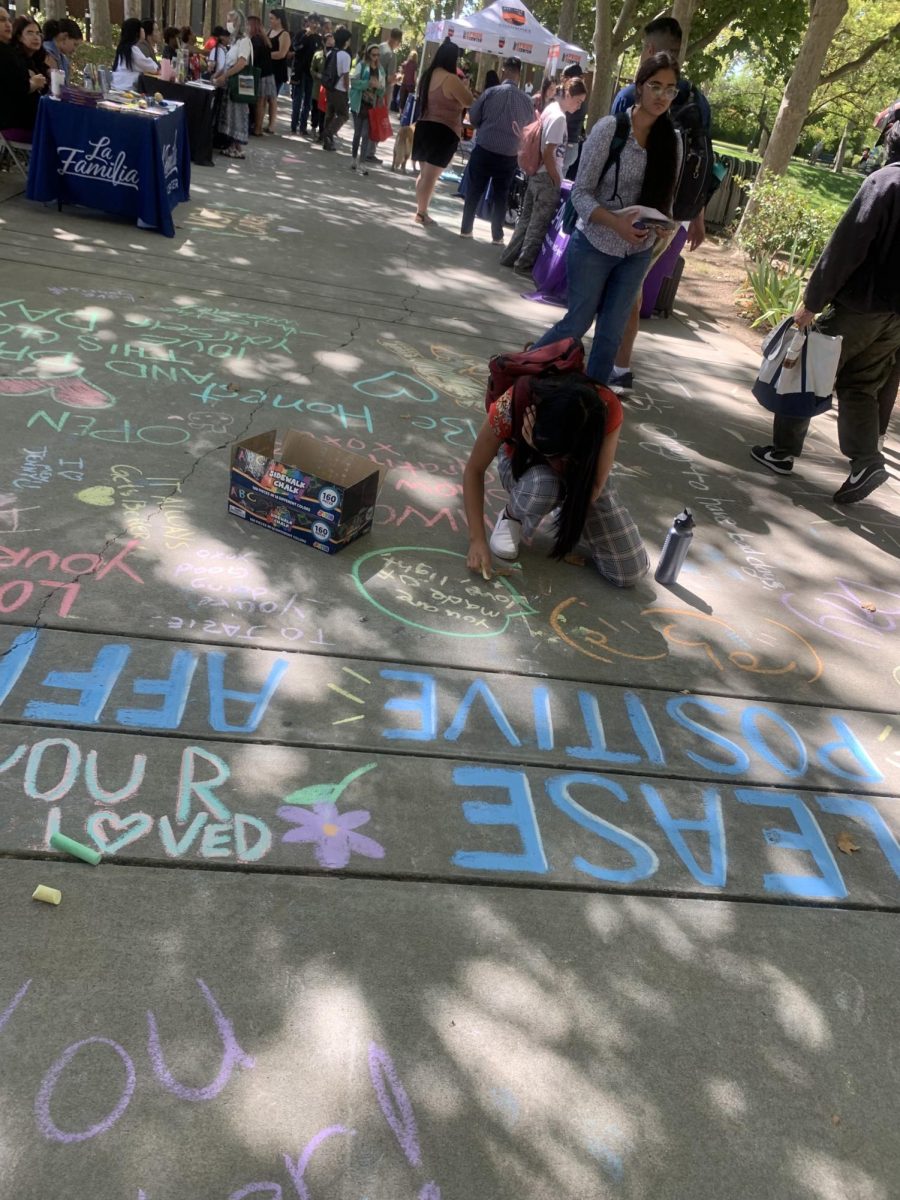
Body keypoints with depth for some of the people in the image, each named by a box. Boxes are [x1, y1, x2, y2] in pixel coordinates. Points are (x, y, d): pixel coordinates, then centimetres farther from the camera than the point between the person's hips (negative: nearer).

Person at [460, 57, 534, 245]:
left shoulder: (491, 92, -9)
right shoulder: (526, 100, -5)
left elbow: (473, 117, 1)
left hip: (484, 150, -1)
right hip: (509, 156, 1)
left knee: (474, 191, 12)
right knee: (501, 195, 13)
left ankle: (466, 229, 16)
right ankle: (497, 235, 15)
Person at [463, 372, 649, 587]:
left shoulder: (607, 409, -35)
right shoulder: (511, 406, -37)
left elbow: (591, 492, -33)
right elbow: (474, 470, -23)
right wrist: (477, 539, -29)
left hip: (580, 472, 2)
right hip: (524, 467, -1)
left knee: (630, 572, -10)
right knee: (542, 486, -42)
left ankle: (566, 515, 15)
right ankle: (511, 516, -6)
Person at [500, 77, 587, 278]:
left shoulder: (550, 109, 10)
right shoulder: (559, 118, -18)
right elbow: (548, 155, -20)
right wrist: (557, 181, -13)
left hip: (536, 174, 9)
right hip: (547, 178, -9)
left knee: (526, 219, 16)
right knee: (539, 223, 1)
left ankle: (510, 256, 23)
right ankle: (525, 264, 9)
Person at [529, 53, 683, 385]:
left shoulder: (672, 141, 0)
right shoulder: (610, 128, -13)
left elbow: (664, 198, 10)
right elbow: (580, 192, -14)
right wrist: (615, 222, -29)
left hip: (637, 253, 4)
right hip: (594, 246, -4)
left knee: (611, 332, 10)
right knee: (577, 323, 6)